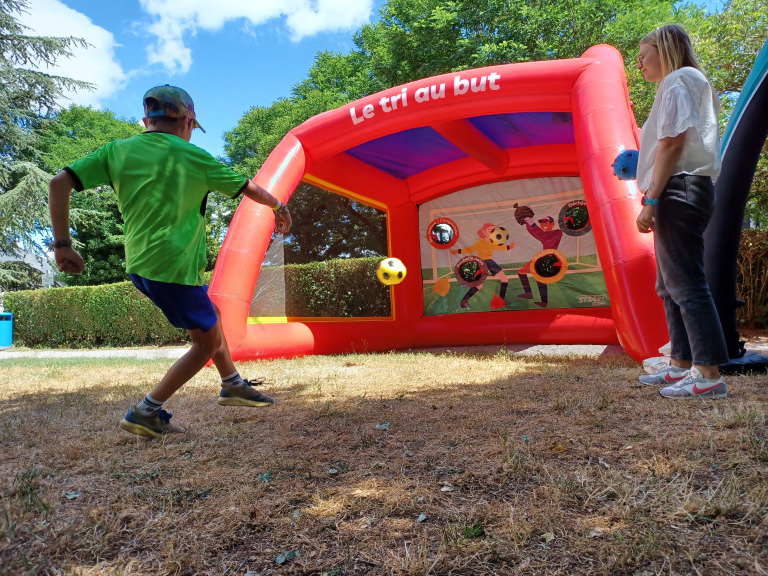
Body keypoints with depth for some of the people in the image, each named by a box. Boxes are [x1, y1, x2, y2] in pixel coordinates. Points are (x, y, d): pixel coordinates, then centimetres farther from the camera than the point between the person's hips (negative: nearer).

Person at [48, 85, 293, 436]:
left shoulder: (118, 151, 6)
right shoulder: (193, 157, -4)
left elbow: (59, 184, -1)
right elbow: (249, 188, 8)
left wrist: (62, 244, 3)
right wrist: (278, 207, 25)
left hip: (138, 265, 7)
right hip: (174, 267, -7)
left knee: (210, 318, 23)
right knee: (208, 342, 8)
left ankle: (233, 385, 35)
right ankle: (146, 413, 8)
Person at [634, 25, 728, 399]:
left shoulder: (677, 81, -3)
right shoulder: (691, 85, 26)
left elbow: (672, 144, -15)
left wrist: (651, 200, -20)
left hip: (679, 190, -11)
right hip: (689, 190, 11)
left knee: (685, 284, -13)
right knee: (671, 284, 11)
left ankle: (709, 375, -11)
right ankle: (681, 365, 17)